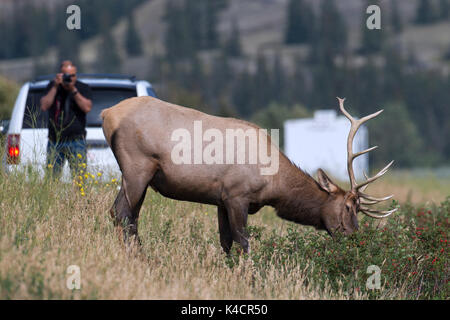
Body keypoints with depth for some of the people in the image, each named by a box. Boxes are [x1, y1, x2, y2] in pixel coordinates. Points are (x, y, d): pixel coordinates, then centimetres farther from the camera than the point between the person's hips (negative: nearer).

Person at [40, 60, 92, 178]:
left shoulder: (83, 88, 5)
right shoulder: (52, 86, 10)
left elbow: (87, 108, -10)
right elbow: (44, 106, -2)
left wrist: (73, 90, -15)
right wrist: (55, 87, -8)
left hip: (76, 142, -2)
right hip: (55, 141, 2)